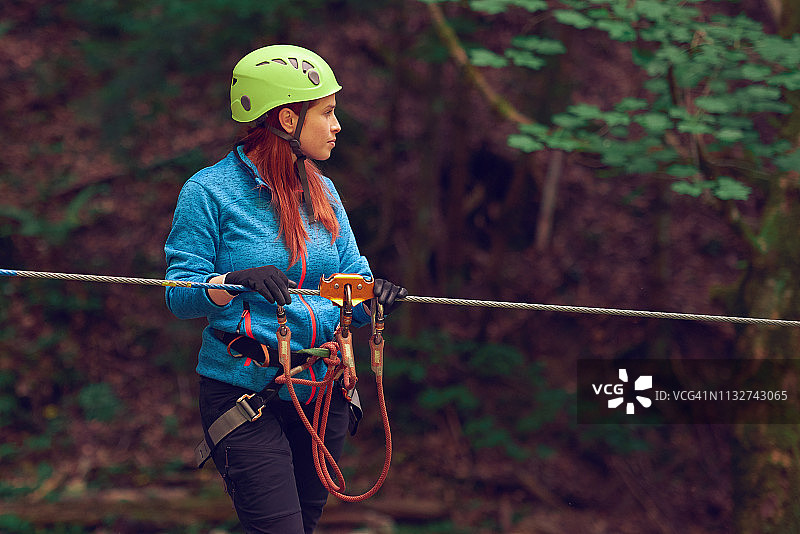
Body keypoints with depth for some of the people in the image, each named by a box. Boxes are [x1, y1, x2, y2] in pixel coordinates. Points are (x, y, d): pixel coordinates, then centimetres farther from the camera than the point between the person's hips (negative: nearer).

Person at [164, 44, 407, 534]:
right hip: (244, 395, -6)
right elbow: (180, 295, -11)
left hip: (323, 394, 6)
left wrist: (369, 295, -16)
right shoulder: (210, 191, -7)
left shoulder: (323, 192, 11)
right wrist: (233, 283, -30)